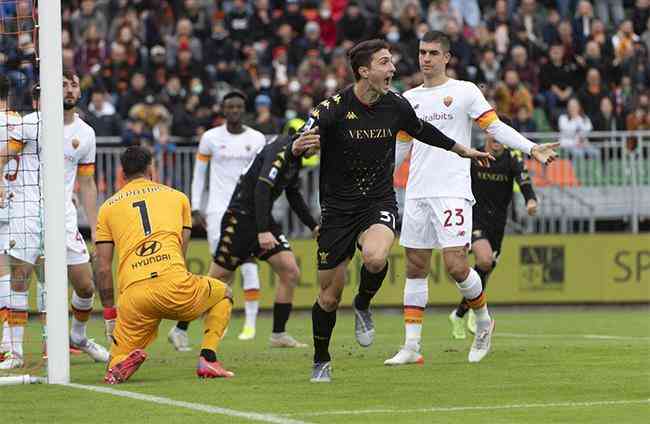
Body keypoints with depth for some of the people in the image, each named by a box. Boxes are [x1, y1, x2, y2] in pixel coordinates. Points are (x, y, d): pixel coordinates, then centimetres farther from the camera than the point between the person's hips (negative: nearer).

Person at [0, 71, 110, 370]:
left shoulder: (85, 133, 12)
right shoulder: (31, 123, 0)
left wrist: (95, 229, 12)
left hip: (64, 213, 4)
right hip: (27, 209, -4)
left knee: (85, 285, 4)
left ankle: (79, 336, 31)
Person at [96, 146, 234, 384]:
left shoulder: (108, 207, 19)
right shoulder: (177, 197, 22)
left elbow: (103, 269, 14)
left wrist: (109, 314, 21)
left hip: (133, 293, 0)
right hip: (174, 284, 0)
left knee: (117, 367, 15)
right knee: (224, 295, 31)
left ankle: (127, 358, -22)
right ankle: (208, 359, 11)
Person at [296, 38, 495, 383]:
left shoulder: (396, 106, -2)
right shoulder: (333, 108, -14)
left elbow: (424, 131, 19)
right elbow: (297, 146, -23)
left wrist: (465, 151, 30)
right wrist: (299, 145, -48)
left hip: (379, 202, 1)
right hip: (338, 208, -1)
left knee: (375, 258, -32)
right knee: (330, 296, 2)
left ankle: (363, 306, 0)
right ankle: (321, 361, 26)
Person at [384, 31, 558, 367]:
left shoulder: (464, 91, 1)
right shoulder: (409, 99, 15)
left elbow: (495, 127, -3)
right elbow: (399, 147, 24)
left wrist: (532, 149, -16)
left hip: (452, 191, -5)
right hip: (417, 193, 5)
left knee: (456, 266, -14)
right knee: (415, 268, 4)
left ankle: (483, 321, 13)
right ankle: (412, 346, 7)